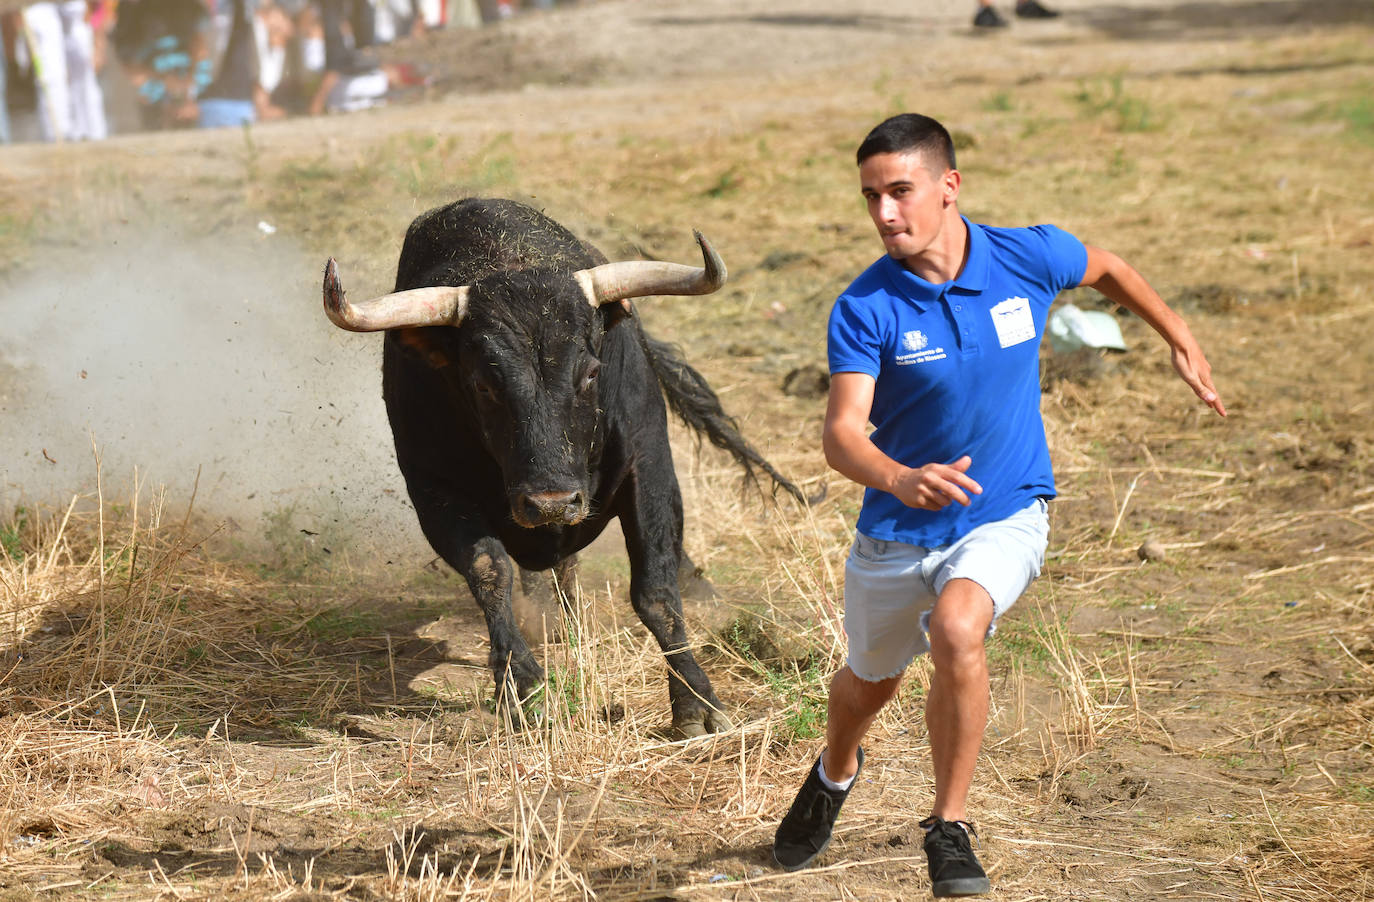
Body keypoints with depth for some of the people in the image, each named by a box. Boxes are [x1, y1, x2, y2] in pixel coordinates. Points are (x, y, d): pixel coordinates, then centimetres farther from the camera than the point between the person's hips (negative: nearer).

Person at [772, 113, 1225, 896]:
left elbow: (1106, 268, 11)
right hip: (897, 530, 1)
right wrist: (900, 479, -50)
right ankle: (836, 772, 60)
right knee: (872, 678, 22)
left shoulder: (1028, 259, -14)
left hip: (1004, 517, -1)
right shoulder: (864, 309, -19)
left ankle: (950, 830, -14)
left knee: (957, 630, -31)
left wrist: (1180, 338, 19)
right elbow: (842, 435, -29)